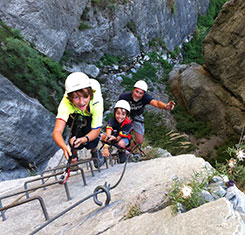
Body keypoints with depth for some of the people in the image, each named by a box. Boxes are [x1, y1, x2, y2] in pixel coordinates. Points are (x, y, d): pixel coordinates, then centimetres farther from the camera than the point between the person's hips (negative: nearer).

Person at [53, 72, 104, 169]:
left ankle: (94, 151, 11)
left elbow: (96, 130, -33)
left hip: (90, 115, -1)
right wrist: (65, 147, -69)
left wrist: (83, 139, -53)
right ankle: (73, 155, 2)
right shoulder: (66, 103, -42)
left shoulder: (96, 100, -41)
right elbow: (57, 131, -49)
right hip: (74, 115, 1)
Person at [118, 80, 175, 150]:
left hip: (137, 117, 2)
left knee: (139, 141, -1)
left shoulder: (145, 97, -33)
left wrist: (165, 106, -74)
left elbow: (156, 103, -53)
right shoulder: (124, 96, -32)